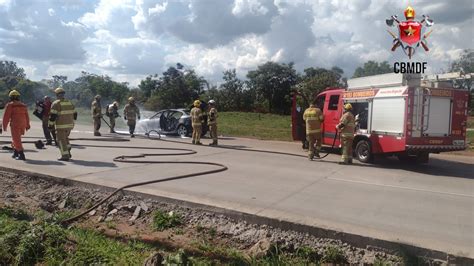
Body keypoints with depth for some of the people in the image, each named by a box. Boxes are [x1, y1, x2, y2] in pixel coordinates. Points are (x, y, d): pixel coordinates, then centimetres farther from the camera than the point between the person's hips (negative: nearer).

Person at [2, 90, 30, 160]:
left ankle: (22, 155, -11)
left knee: (16, 140, -3)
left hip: (15, 124, -6)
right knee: (16, 139, 22)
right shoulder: (23, 105, 14)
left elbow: (6, 116, -7)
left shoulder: (10, 105, -4)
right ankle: (15, 152, 25)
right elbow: (27, 116, 15)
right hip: (23, 125, 6)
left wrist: (4, 126, -1)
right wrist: (27, 125, 19)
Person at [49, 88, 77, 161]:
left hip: (61, 126, -6)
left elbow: (52, 116, -14)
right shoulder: (69, 102, 9)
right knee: (65, 138, 23)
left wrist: (50, 125, -6)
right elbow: (74, 114, 12)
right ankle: (68, 152, 17)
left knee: (61, 140, 2)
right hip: (69, 125, 6)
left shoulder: (55, 104, -10)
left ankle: (65, 156, 0)